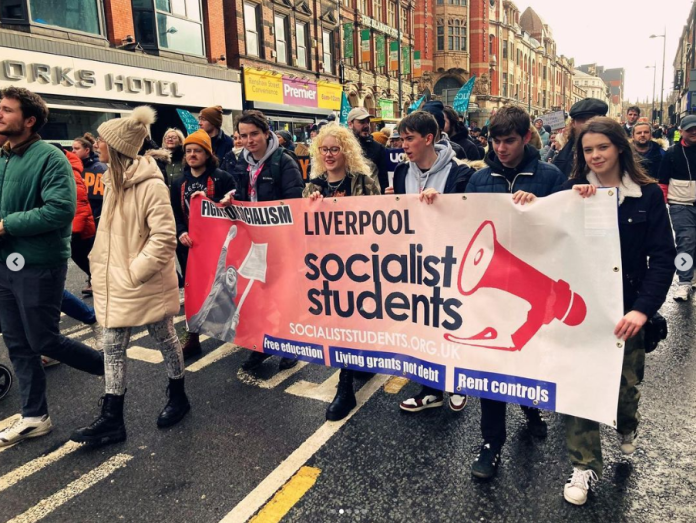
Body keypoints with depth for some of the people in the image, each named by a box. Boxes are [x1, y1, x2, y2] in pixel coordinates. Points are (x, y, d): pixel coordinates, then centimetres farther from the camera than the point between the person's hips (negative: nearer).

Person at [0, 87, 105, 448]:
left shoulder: (49, 158, -13)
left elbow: (61, 209, -24)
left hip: (38, 266, -8)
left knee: (44, 341, 2)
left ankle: (111, 367, 25)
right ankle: (34, 418, 26)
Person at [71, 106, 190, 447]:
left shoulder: (150, 185, -18)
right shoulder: (113, 180, 9)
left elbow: (164, 239, -22)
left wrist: (134, 272, -19)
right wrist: (101, 265, 12)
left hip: (145, 283, -8)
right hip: (114, 282, 8)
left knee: (164, 339, 11)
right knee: (112, 348, 9)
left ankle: (178, 397, 32)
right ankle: (112, 420, 19)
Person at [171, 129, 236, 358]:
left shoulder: (222, 178, -3)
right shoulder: (179, 183, 12)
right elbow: (174, 215, 8)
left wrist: (207, 200, -23)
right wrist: (181, 233, -11)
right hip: (189, 245, 4)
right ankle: (192, 337, 16)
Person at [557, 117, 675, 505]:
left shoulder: (647, 194, -3)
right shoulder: (573, 190, 0)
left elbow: (663, 257, -8)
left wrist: (643, 309, -20)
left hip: (626, 308, 0)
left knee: (626, 381, 12)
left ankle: (628, 425, 48)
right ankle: (586, 464, 20)